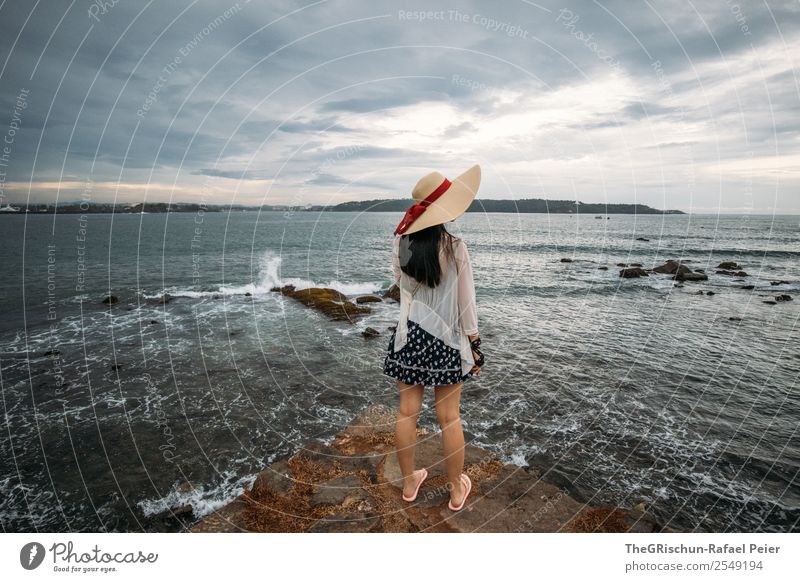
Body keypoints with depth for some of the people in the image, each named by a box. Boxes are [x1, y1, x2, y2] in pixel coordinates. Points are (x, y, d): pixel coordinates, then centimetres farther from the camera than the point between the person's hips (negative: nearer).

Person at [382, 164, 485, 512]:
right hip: (446, 340, -3)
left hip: (409, 336, 3)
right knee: (449, 417, 10)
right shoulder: (454, 247, -14)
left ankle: (409, 482, 31)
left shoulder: (401, 244, -5)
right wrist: (475, 345, 2)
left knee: (407, 411, 13)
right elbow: (465, 302, -10)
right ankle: (457, 489, 28)